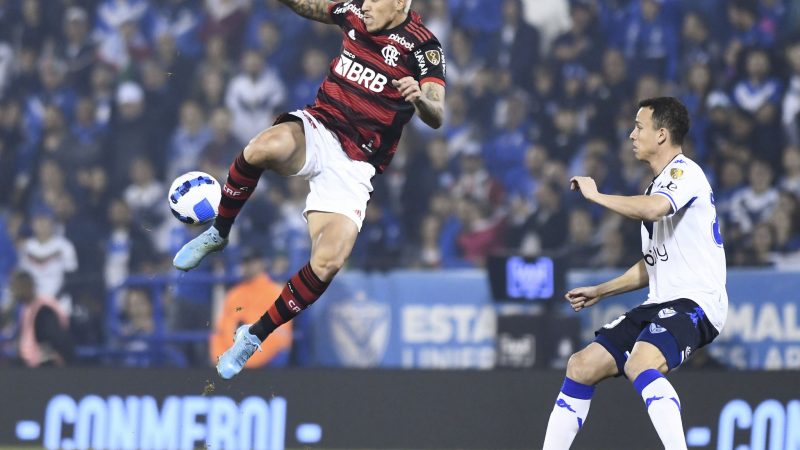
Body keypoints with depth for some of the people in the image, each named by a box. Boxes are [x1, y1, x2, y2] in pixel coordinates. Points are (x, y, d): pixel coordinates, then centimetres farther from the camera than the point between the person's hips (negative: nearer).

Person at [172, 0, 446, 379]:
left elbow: (436, 117, -23)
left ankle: (254, 336, 0)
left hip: (354, 166, -3)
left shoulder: (424, 48, -11)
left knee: (328, 262, -21)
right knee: (267, 145, -35)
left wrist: (421, 98, -45)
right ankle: (218, 234, -9)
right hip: (317, 130, 3)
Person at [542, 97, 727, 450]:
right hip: (660, 303, 10)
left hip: (695, 302, -10)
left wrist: (596, 195, -18)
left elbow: (653, 209, -32)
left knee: (640, 364, -35)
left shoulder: (685, 171, -9)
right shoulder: (656, 187, 21)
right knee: (582, 366, 5)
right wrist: (600, 292, 25)